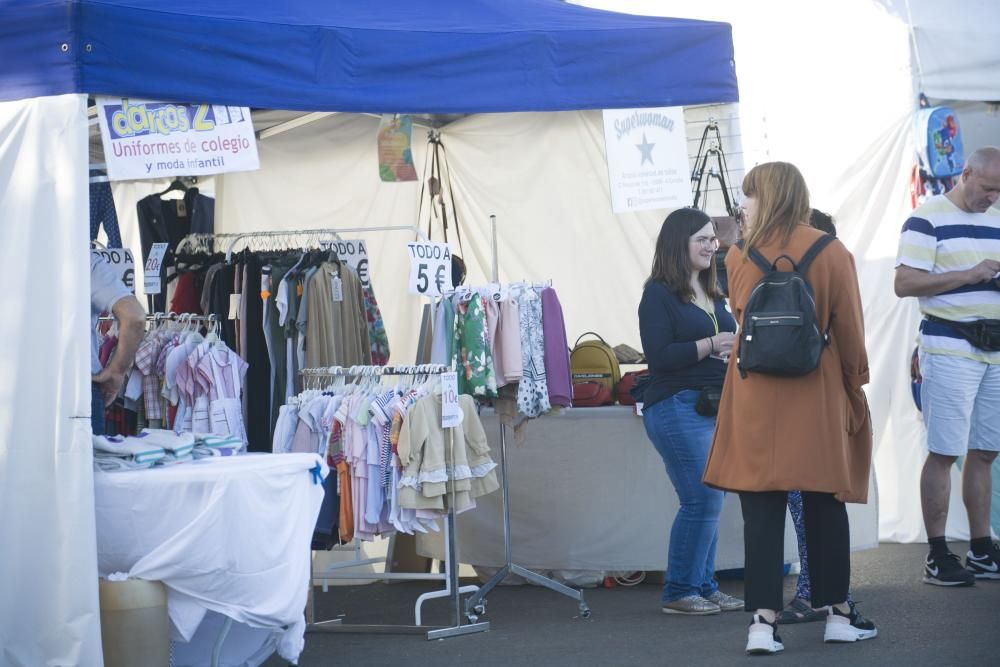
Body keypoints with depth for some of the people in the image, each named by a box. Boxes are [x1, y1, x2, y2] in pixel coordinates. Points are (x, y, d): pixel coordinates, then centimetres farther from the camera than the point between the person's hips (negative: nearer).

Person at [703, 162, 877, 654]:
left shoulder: (739, 257, -2)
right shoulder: (832, 254, -5)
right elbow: (850, 332, -1)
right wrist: (855, 385, 12)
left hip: (756, 398, 0)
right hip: (817, 398, 0)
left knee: (761, 507, 1)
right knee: (825, 502, 10)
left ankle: (764, 620, -5)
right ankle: (838, 613, 17)